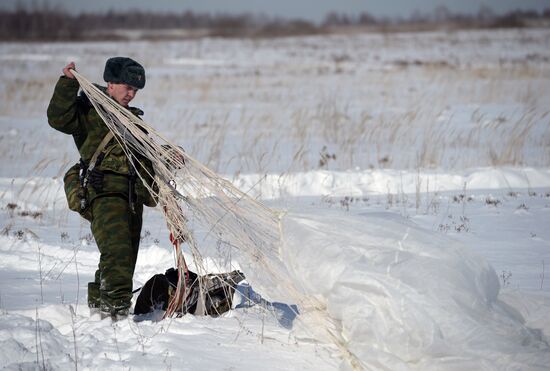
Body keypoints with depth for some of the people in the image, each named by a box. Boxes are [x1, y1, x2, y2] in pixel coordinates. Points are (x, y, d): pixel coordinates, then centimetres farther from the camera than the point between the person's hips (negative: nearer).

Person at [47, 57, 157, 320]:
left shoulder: (132, 118, 27)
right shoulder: (89, 111, 4)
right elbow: (59, 118, -14)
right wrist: (68, 83, -18)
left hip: (134, 195, 8)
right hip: (105, 191, -8)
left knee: (127, 254, 8)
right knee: (117, 249, -22)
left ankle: (100, 301, 21)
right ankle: (117, 305, -27)